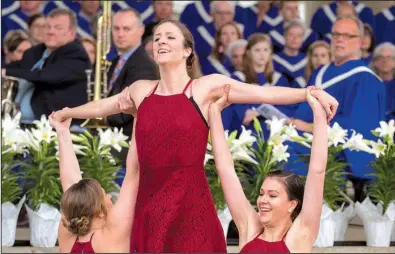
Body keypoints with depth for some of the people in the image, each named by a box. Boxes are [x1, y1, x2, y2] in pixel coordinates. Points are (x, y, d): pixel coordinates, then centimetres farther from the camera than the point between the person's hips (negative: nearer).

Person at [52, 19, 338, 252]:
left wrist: (312, 93, -18)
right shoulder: (141, 90, 13)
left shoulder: (207, 87, 1)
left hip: (190, 204, -4)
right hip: (148, 203, 4)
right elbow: (100, 106, 32)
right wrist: (66, 113, 48)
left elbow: (266, 93, -6)